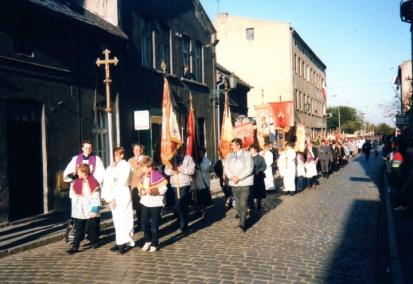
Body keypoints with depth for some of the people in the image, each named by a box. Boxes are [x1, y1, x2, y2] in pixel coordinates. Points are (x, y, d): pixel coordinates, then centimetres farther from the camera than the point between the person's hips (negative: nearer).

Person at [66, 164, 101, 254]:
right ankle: (75, 247, 1)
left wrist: (94, 209, -11)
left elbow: (96, 197, -7)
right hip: (78, 211, 3)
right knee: (78, 229, 2)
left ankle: (95, 242, 29)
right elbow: (73, 197, 12)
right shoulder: (75, 183, 4)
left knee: (92, 227, 10)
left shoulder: (93, 182, -8)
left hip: (90, 211, -3)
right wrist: (74, 209, 11)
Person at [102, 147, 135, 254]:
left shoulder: (126, 166, 0)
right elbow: (107, 185, 5)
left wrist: (113, 175, 0)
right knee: (117, 220, 6)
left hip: (123, 194, -5)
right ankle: (120, 242, 12)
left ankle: (126, 242, -5)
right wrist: (110, 198, -6)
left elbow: (123, 181, -12)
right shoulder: (110, 168, 13)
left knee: (125, 218, -8)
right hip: (113, 195, 5)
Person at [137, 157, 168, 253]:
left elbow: (163, 188, -15)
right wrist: (141, 191, -5)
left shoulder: (157, 175, -18)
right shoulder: (142, 176, 2)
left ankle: (154, 244, 17)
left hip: (155, 203, -6)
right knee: (145, 223, 11)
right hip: (145, 202, 6)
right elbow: (140, 186, 15)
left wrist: (154, 191, -25)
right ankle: (147, 241, 30)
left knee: (154, 225, 4)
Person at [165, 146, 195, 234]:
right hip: (174, 185, 4)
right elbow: (166, 170, 7)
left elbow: (191, 170, -8)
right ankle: (182, 225, 24)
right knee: (178, 206, 10)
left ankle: (183, 226, -1)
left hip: (184, 185, -4)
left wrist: (181, 170, -15)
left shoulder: (188, 158, 4)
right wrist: (172, 171, -14)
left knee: (182, 206, -10)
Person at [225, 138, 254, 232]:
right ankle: (242, 220, 23)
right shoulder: (230, 156, 13)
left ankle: (242, 224, -12)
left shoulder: (247, 155, -4)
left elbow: (249, 169, -13)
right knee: (238, 204, 10)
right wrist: (232, 177, -13)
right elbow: (227, 168, 6)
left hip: (244, 183, -6)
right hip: (234, 184, 6)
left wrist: (238, 177, -18)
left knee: (243, 203, -12)